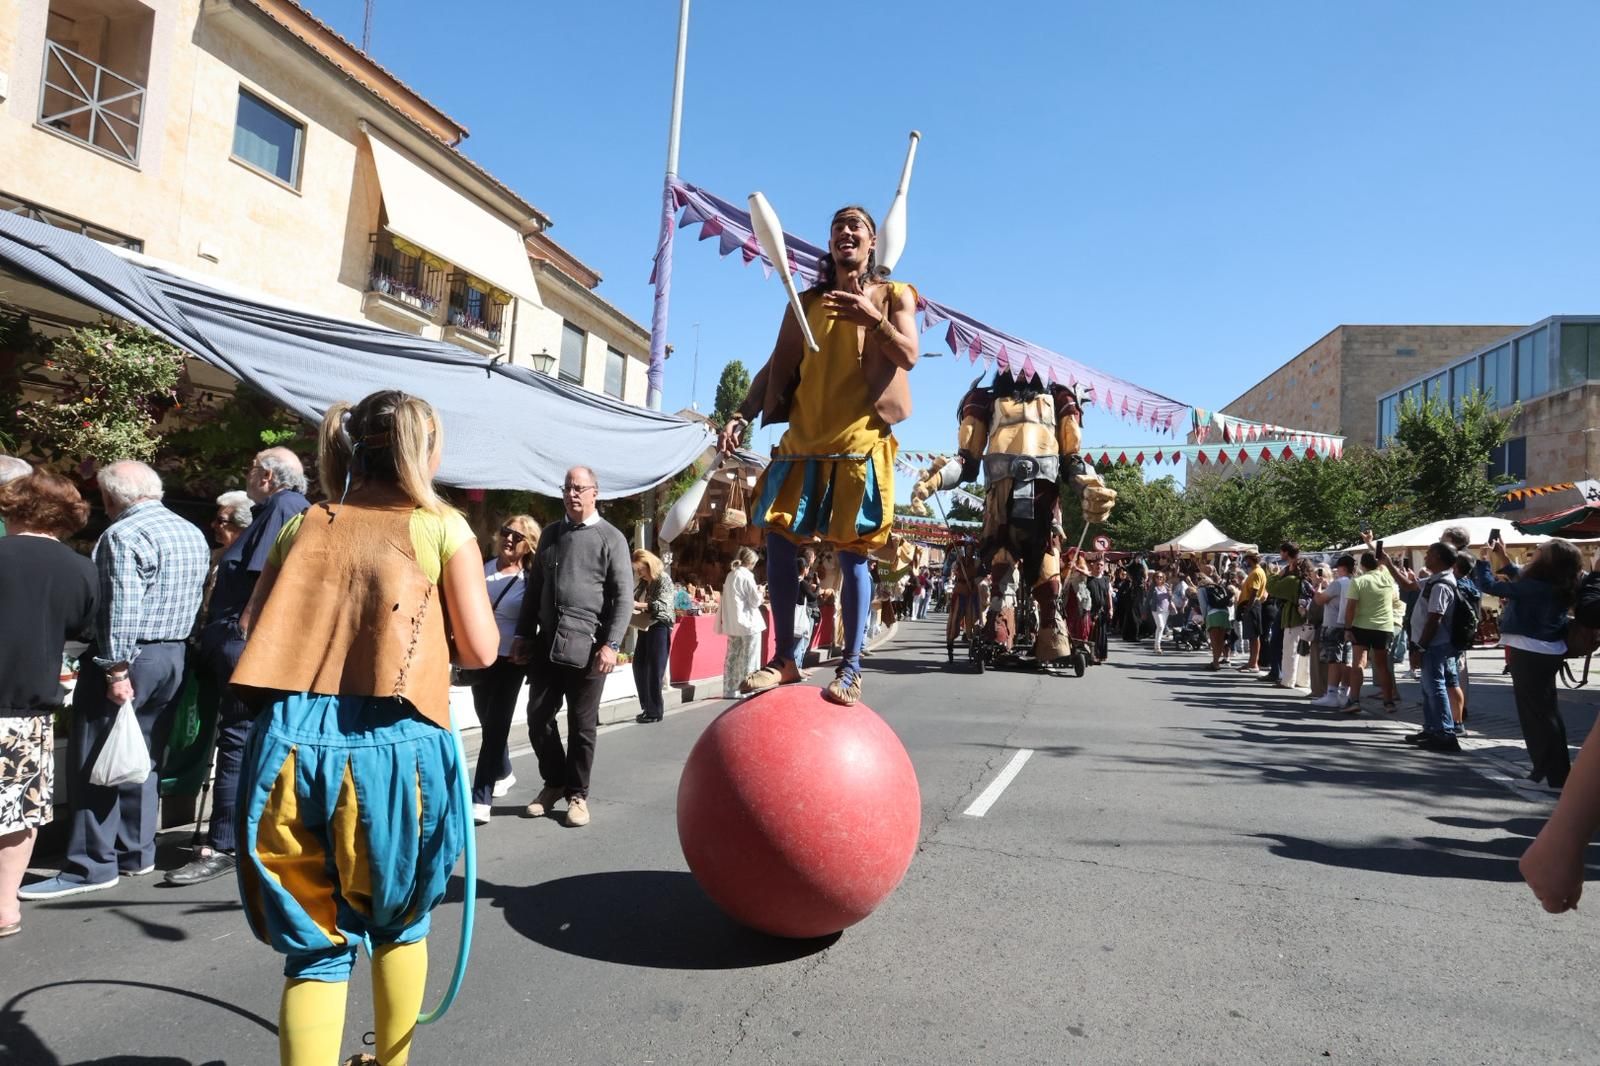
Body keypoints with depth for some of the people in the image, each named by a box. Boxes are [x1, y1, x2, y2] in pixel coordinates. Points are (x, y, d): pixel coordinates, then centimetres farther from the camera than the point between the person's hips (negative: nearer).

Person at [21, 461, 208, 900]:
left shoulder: (123, 535, -14)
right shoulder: (193, 533, 12)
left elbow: (121, 610, -21)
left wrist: (116, 669, -20)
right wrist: (174, 641, 18)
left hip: (128, 656, -8)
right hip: (174, 657, 8)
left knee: (93, 764, 0)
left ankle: (92, 867, 3)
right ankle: (137, 853, 21)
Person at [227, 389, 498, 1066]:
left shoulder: (303, 525, 11)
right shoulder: (442, 527, 2)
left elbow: (252, 628, 11)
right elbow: (480, 650, -1)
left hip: (293, 741, 2)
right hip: (395, 745, -2)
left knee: (316, 941, 11)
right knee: (399, 917, 22)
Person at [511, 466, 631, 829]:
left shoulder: (611, 538, -1)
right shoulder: (550, 534, 14)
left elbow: (624, 596, -6)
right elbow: (534, 587, 17)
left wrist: (611, 644, -14)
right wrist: (523, 635, 11)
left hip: (586, 646, -4)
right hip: (546, 643, 5)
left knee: (582, 724, 4)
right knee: (538, 717, 7)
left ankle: (577, 794, 19)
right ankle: (554, 783, 27)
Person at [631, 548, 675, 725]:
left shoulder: (663, 579, -9)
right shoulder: (643, 581, 12)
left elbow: (661, 605, -19)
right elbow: (637, 600, 21)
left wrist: (638, 605, -26)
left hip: (659, 626, -8)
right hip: (645, 626, 8)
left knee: (655, 669, -6)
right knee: (639, 666, 8)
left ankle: (655, 711, 1)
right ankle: (647, 707, 18)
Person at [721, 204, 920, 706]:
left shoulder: (893, 295, 9)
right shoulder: (807, 302, 18)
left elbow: (908, 356, -6)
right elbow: (778, 366, 16)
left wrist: (873, 318, -23)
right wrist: (742, 416, 3)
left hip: (861, 443, -4)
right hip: (803, 441, 4)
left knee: (853, 553, -6)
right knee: (777, 539, -1)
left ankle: (850, 669, -2)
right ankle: (784, 659, 9)